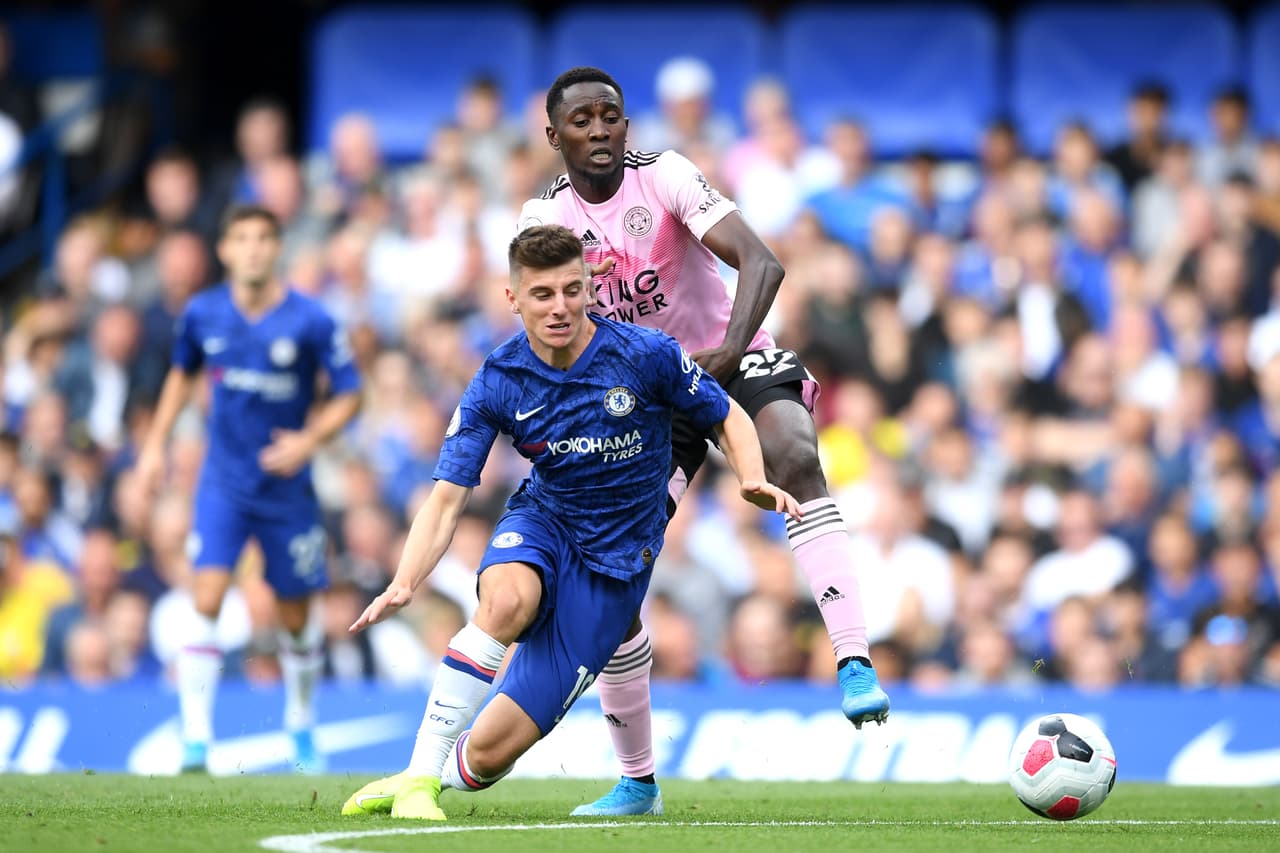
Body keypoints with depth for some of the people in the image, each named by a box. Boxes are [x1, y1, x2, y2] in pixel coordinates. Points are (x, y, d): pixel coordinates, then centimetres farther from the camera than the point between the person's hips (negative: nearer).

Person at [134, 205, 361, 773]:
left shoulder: (310, 322, -11)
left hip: (287, 487, -1)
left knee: (296, 617, 9)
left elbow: (349, 394, -4)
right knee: (207, 599, -17)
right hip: (223, 485, 1)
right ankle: (196, 741, -20)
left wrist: (310, 439, -20)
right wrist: (156, 443, 10)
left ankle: (301, 728, 35)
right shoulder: (202, 314, -3)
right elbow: (182, 374, 17)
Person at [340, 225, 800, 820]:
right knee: (506, 599, -39)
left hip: (614, 563, -1)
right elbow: (446, 501, -12)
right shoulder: (496, 384, -11)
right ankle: (418, 779, -31)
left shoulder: (646, 356, -16)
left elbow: (728, 418, 0)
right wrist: (403, 584, -29)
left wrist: (753, 481, -21)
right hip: (541, 523, 1)